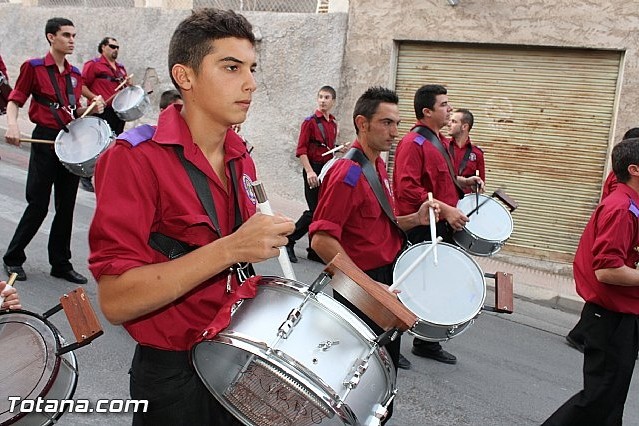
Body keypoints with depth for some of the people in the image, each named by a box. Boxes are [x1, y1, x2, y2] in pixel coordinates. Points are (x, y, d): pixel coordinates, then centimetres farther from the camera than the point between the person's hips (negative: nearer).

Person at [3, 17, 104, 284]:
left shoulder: (75, 74, 12)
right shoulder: (34, 67, -4)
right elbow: (15, 101, -6)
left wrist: (92, 108, 0)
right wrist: (12, 124, -24)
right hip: (45, 140, -5)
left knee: (66, 207, 9)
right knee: (38, 206, -2)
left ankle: (61, 264, 19)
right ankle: (13, 258, 19)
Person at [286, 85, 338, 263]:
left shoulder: (333, 124, 12)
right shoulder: (310, 122, -8)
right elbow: (301, 150, -13)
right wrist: (309, 171, -21)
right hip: (314, 170, -7)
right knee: (314, 212, -10)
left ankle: (315, 251, 17)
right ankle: (288, 240, 4)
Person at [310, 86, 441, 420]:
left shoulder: (378, 165, 8)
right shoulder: (348, 173, -21)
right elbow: (322, 240, -27)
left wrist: (415, 219, 2)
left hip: (386, 279, 9)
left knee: (387, 364, 22)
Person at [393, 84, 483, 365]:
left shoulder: (440, 141, 15)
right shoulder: (413, 143, -16)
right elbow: (407, 188, -25)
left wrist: (461, 182, 12)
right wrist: (445, 209, -26)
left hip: (442, 227, 9)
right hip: (420, 230, -9)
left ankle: (427, 343, 29)